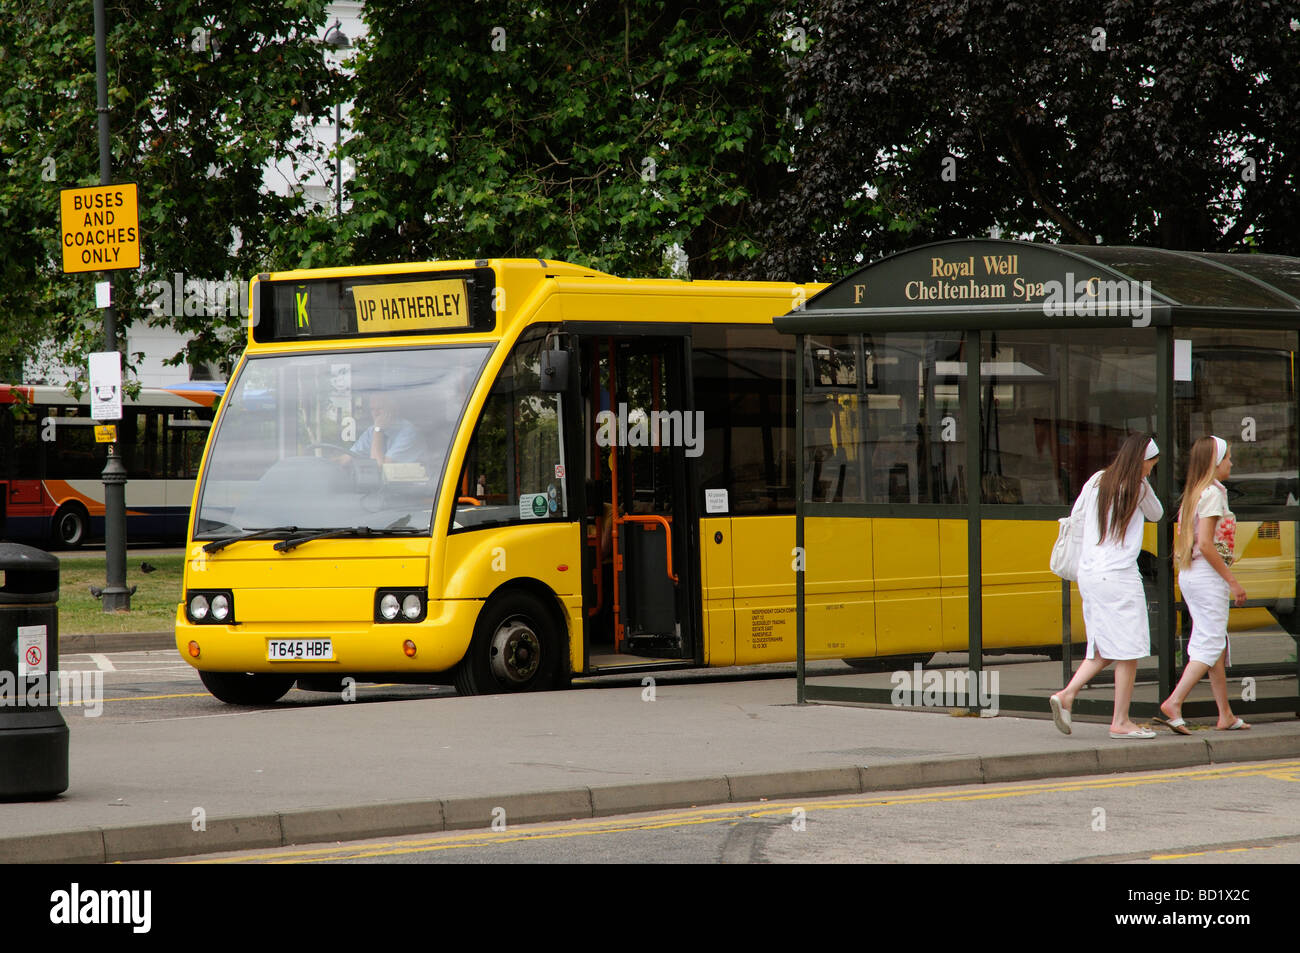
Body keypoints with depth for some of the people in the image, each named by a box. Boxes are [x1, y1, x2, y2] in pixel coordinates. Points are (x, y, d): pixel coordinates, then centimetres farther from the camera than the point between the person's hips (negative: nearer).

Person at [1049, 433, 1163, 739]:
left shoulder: (1096, 481, 9)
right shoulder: (1138, 488, -6)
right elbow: (1156, 514, 12)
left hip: (1088, 574, 7)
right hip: (1119, 575, -7)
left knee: (1104, 649, 15)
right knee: (1128, 650, 0)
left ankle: (1067, 694, -2)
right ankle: (1120, 722, 0)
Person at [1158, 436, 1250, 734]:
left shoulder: (1192, 493, 13)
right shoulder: (1213, 493, -13)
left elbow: (1182, 544, 13)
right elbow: (1206, 544, -20)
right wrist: (1233, 581, -16)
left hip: (1188, 574, 9)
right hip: (1208, 575, -9)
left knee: (1217, 644, 13)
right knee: (1210, 645, -7)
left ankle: (1226, 715, 16)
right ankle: (1174, 703, -16)